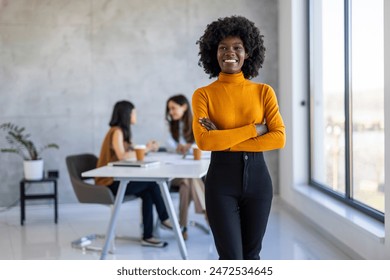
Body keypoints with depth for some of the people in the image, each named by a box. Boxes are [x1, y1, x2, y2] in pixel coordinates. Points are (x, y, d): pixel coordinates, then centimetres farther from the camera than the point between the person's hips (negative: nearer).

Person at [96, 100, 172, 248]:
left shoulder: (122, 131, 14)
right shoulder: (116, 132, -13)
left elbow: (130, 152, 10)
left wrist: (147, 148, 2)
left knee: (147, 193, -8)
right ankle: (164, 219, 6)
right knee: (151, 182, -11)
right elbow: (122, 156, -24)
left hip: (118, 179, 8)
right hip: (111, 183, -8)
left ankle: (148, 236, -8)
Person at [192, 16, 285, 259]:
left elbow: (279, 138, -7)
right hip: (221, 180, -2)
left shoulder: (264, 92, 4)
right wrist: (254, 129, -14)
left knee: (251, 255, 13)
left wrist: (225, 141, -13)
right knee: (231, 259, -5)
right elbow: (204, 141, -16)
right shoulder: (203, 95, -2)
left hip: (257, 178, 3)